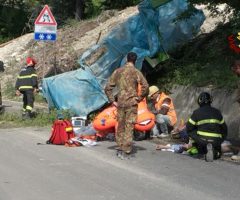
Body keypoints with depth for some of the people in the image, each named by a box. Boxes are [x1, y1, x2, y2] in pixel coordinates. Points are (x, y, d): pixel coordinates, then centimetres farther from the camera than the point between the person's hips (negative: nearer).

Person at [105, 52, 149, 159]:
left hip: (120, 103, 4)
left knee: (120, 126, 14)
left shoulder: (118, 71, 8)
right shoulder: (135, 72, -6)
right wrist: (139, 98, -5)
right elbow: (145, 86, -17)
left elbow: (108, 87, 7)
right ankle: (126, 152, -2)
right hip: (131, 103, -4)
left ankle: (120, 149, 20)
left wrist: (112, 101, 9)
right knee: (129, 127, -1)